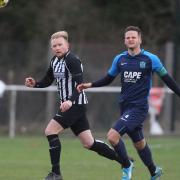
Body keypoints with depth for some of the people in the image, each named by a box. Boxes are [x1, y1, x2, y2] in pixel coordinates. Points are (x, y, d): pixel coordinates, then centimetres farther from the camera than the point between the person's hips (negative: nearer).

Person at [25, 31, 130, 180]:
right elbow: (47, 81, 21)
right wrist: (34, 84, 1)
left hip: (76, 104, -9)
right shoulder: (54, 61, 13)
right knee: (89, 143, 10)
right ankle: (124, 161, 19)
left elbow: (80, 84, -22)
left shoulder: (72, 60, -14)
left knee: (50, 131, -14)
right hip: (67, 105, 9)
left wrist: (70, 101, -36)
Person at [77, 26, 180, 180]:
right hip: (125, 106, 5)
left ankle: (127, 166, 2)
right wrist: (90, 85, 4)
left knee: (112, 136, -19)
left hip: (139, 107, -5)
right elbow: (108, 79, 17)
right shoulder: (120, 59, 5)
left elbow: (167, 79, 1)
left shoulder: (151, 59, -7)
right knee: (139, 143, 16)